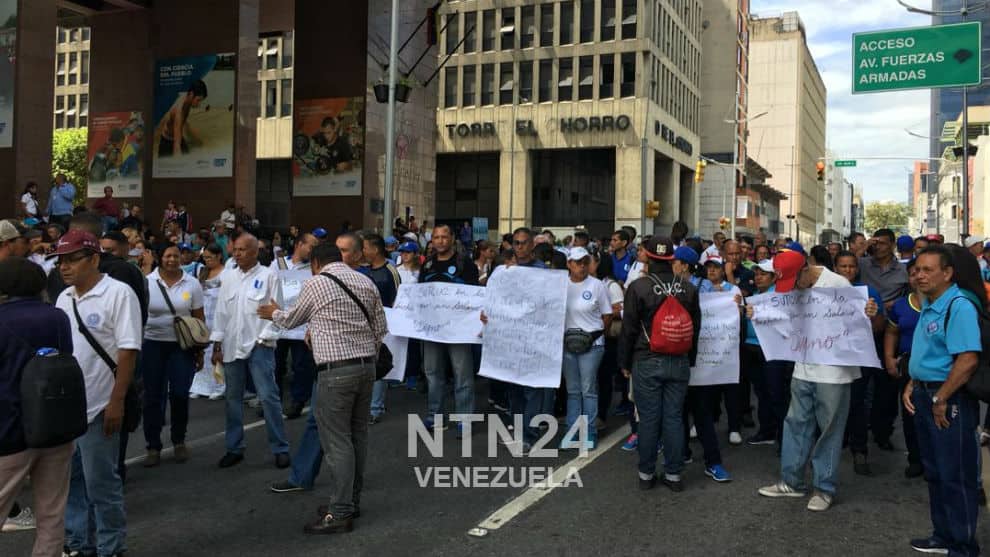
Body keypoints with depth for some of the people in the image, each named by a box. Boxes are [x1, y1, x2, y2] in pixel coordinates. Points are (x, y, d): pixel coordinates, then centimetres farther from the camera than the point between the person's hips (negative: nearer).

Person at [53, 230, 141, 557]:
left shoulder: (118, 293, -11)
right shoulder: (64, 298, 10)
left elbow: (128, 351, -15)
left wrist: (117, 402, -19)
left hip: (98, 407, -7)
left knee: (100, 483, 3)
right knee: (70, 480, 16)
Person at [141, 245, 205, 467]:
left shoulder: (192, 284, 0)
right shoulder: (147, 282, -2)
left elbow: (199, 319, 5)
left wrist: (200, 350, 4)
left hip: (182, 346, 0)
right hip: (153, 345, 0)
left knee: (180, 395, -1)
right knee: (153, 396, 5)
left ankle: (179, 441, 20)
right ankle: (153, 446, 17)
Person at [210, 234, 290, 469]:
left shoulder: (268, 276, -4)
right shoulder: (227, 277, 9)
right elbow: (221, 311, 11)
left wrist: (264, 339, -11)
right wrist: (217, 345, 8)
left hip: (259, 345, -5)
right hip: (231, 346, 5)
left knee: (268, 397, -5)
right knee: (233, 398, 11)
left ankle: (280, 449, 4)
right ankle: (234, 448, 22)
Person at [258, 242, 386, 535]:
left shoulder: (315, 283, -3)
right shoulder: (366, 282, 11)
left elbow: (292, 320, 12)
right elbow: (380, 328, 12)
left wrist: (273, 313, 33)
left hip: (336, 371, -6)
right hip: (366, 366, 7)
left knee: (337, 442, -3)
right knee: (357, 436, 13)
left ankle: (340, 513, 1)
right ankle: (351, 502, 24)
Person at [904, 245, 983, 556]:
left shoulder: (960, 306, -18)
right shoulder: (928, 306, 12)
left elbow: (968, 360, -25)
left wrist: (940, 399, -20)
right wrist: (911, 387, 11)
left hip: (951, 400, -9)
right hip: (925, 395, 10)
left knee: (956, 476, 1)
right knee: (934, 472, 17)